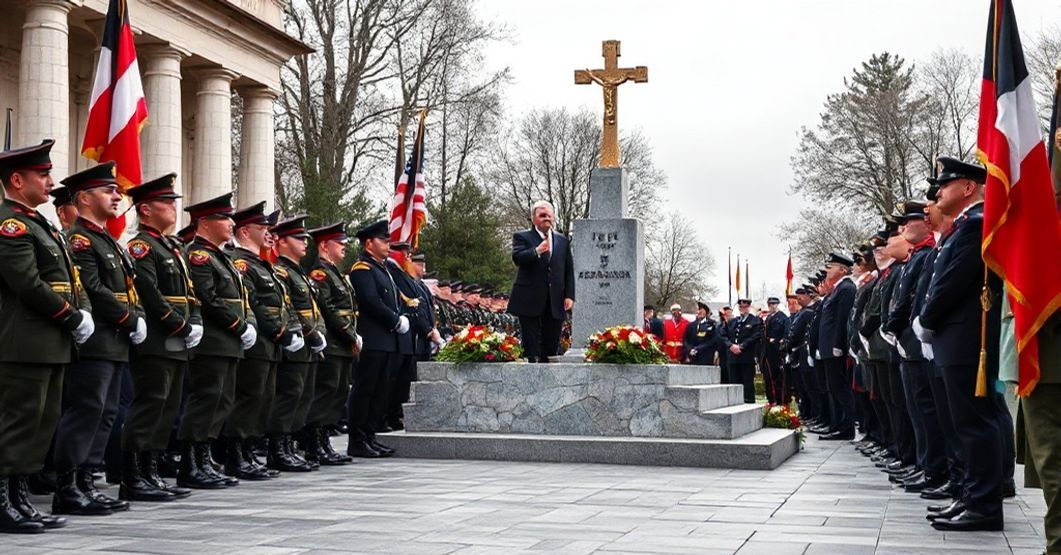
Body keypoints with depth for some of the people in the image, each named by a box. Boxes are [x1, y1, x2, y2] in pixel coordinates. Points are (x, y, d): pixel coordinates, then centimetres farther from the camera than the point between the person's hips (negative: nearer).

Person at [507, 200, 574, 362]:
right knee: (531, 345, -3)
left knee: (552, 345, 4)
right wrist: (537, 251, -32)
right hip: (530, 300, -4)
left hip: (555, 302, 4)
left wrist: (569, 295, 4)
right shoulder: (522, 237, 4)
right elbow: (517, 257, -15)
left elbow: (569, 270, 15)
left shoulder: (563, 241, 16)